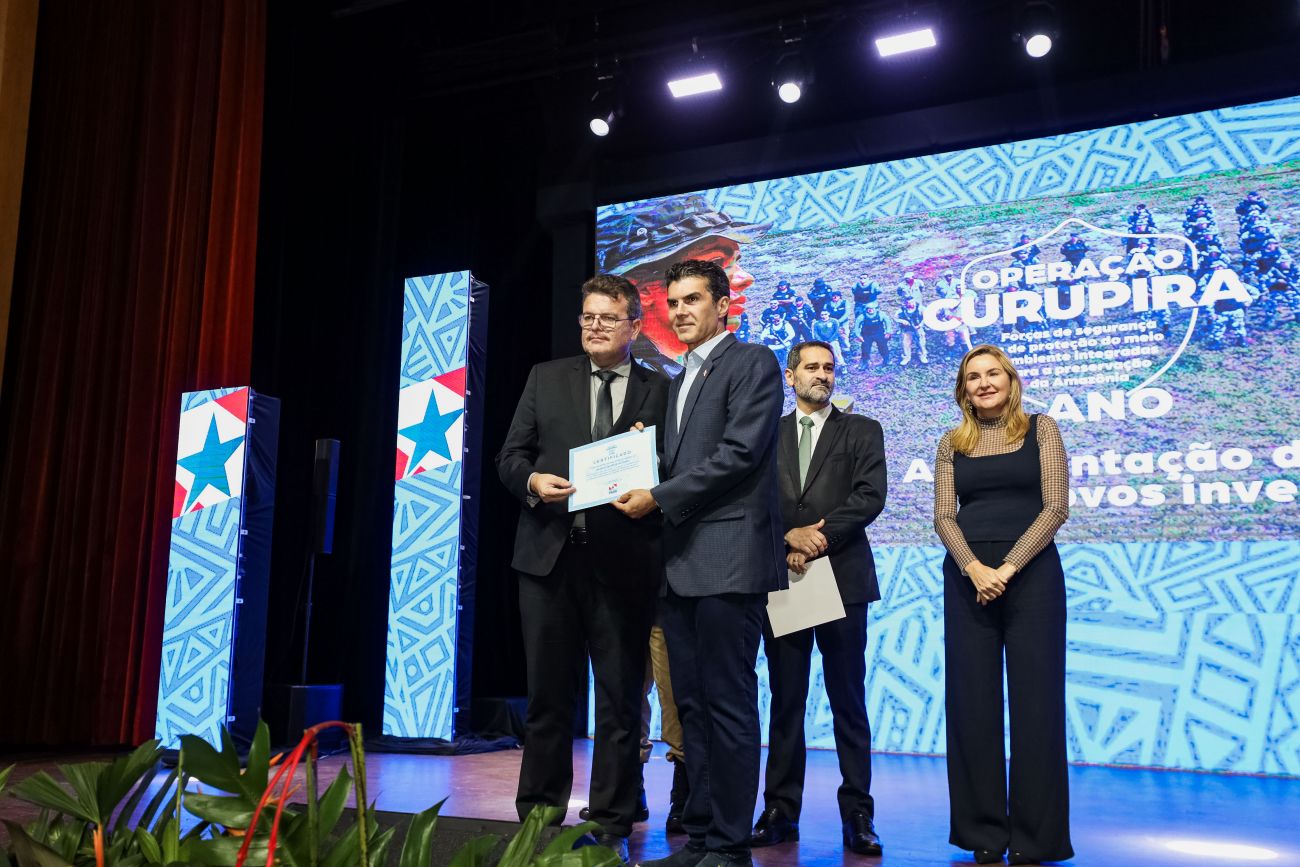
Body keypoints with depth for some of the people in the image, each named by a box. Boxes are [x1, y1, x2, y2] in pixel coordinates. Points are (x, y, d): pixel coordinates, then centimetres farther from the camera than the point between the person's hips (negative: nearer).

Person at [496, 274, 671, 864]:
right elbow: (510, 456, 8)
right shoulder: (546, 378, 11)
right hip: (550, 554, 2)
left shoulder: (660, 390, 6)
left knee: (620, 700, 6)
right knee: (548, 694, 10)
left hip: (624, 562, -1)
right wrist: (533, 480, -12)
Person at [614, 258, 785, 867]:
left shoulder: (752, 363, -2)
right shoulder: (679, 382, 23)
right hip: (681, 562, 8)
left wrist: (659, 497, -12)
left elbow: (740, 452, -13)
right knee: (692, 705, 10)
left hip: (727, 557, -8)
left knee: (727, 704, -4)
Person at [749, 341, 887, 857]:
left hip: (842, 578, -1)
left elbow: (870, 496, -4)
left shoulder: (862, 431, 9)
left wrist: (821, 533, -12)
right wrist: (787, 542, -10)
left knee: (848, 702, 2)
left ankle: (858, 815, 8)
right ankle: (781, 812, 13)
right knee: (786, 703, 6)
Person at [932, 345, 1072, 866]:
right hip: (967, 577, 2)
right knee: (972, 702, 2)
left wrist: (1007, 567, -13)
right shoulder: (952, 443, 11)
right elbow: (944, 516, 4)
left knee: (1034, 701, -1)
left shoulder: (1040, 430, 5)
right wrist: (974, 568, -14)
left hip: (1031, 572, -2)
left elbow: (1056, 507, -4)